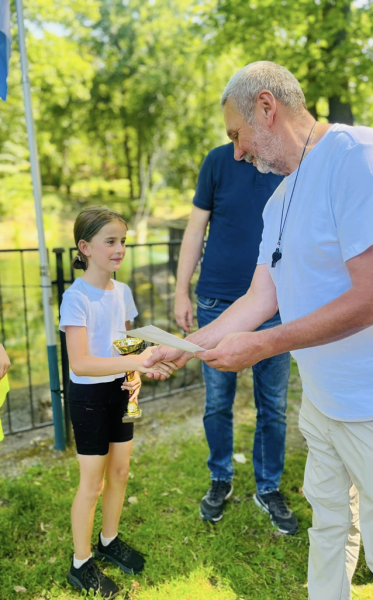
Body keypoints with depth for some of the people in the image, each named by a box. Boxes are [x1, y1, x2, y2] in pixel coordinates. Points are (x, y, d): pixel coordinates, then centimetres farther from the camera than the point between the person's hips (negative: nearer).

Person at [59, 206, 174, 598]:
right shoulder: (77, 297, -21)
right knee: (92, 483, 6)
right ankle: (81, 565, 27)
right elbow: (79, 363, -29)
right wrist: (136, 362, -37)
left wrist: (135, 374, -6)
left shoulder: (122, 291, 0)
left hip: (119, 391, 6)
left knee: (120, 471, 17)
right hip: (88, 395, -6)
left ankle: (110, 541, 40)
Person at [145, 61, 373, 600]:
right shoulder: (279, 202, 10)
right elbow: (260, 300, 10)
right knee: (328, 517, 22)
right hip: (320, 395, 8)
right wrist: (183, 348, 8)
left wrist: (260, 346, -20)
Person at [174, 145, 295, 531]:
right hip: (218, 304, 0)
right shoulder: (219, 160, -1)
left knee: (273, 408, 11)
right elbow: (196, 230, 3)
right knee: (218, 403, 12)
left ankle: (268, 489, 32)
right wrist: (181, 293, -1)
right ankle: (220, 481, 34)